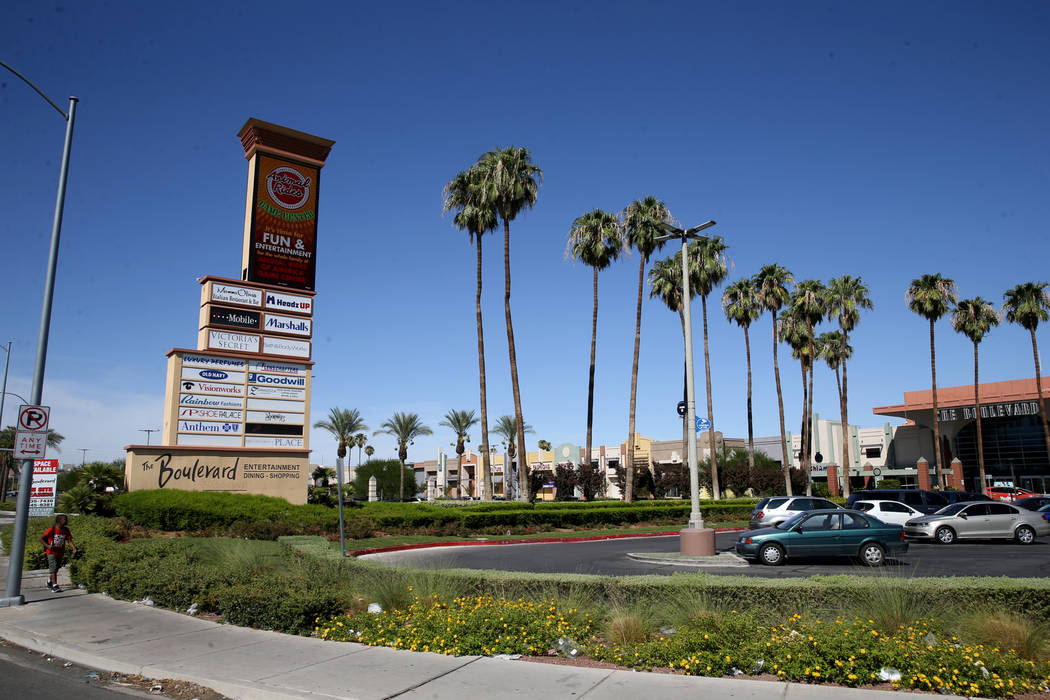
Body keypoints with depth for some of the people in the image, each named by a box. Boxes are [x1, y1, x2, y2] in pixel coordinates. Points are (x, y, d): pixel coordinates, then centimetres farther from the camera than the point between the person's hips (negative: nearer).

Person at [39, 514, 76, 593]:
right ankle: (55, 586, -12)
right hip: (52, 553, -5)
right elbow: (41, 539, -12)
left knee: (56, 570, 16)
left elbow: (69, 541, -4)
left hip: (60, 553, 5)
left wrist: (74, 548, -22)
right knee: (53, 569, -13)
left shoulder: (66, 530, -2)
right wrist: (48, 546, -28)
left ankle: (49, 584, 37)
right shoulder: (52, 529, -15)